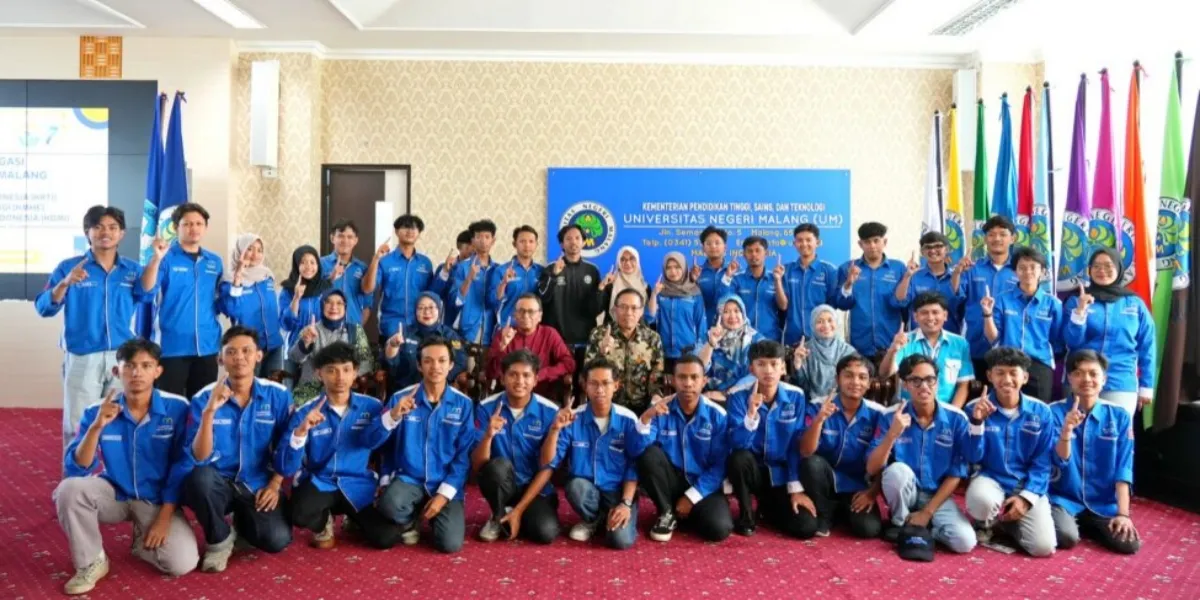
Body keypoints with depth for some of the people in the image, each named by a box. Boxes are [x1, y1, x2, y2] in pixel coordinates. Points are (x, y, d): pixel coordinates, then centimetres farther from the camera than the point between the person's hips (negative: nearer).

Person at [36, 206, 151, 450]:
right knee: (78, 426, 2)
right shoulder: (69, 267, 1)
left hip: (122, 357, 2)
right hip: (82, 358, -2)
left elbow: (146, 295, -15)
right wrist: (65, 283, -23)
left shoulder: (132, 269, 7)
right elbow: (44, 308, -5)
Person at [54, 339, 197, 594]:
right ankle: (91, 563, -8)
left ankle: (144, 541, 12)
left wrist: (164, 517, -14)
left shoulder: (177, 408, -13)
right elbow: (76, 469, -15)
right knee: (70, 488, -30)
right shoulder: (96, 412, -9)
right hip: (114, 495, 2)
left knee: (182, 563, -23)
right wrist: (96, 427, -30)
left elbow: (181, 466, -10)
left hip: (157, 501, -2)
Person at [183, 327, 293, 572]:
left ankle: (241, 522, 15)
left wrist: (275, 485, -7)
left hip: (259, 485, 1)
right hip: (220, 483, 0)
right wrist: (209, 412, -29)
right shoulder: (204, 398, -9)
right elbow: (199, 458, -18)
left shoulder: (278, 395, -7)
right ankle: (219, 539, -6)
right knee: (199, 477, -36)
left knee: (277, 539, -23)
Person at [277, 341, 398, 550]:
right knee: (299, 514, -34)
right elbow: (285, 468, -14)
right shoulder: (305, 413, -8)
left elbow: (370, 440, -27)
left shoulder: (371, 406, -5)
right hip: (318, 483, -1)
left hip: (358, 485, 1)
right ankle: (323, 523, 6)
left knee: (387, 538, -15)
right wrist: (301, 431, -30)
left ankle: (355, 519, 21)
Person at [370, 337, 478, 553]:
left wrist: (444, 493, -11)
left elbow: (464, 455, -3)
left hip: (446, 485, 0)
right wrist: (393, 416, -24)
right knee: (389, 504, -34)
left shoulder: (464, 404, -2)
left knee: (450, 543, -19)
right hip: (408, 478, 0)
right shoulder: (401, 398, -2)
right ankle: (411, 521, 5)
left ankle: (429, 516, 18)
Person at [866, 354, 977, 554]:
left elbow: (956, 474, -6)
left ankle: (920, 529, 5)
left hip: (937, 495, 0)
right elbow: (872, 469, -17)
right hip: (903, 493, 0)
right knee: (897, 470, -33)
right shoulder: (890, 416, -12)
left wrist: (927, 511, -12)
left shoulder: (956, 418, -10)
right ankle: (901, 525, -5)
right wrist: (892, 435, -32)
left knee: (965, 541, -25)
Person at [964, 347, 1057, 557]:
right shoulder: (975, 408, -6)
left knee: (1043, 546, -17)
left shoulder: (1041, 412, -2)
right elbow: (973, 458, -9)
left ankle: (1007, 522, 17)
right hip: (990, 479, -1)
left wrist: (1026, 496, -13)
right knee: (981, 501, -37)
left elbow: (1042, 463, -1)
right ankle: (985, 526, 2)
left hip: (1028, 486, 2)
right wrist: (977, 422, -23)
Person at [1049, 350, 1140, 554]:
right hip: (1063, 499, -3)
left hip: (1103, 503, 3)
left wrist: (1123, 513, -11)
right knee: (1066, 537, -30)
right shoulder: (1054, 412, -5)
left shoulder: (1120, 416, 1)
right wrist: (1066, 430, -32)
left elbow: (1123, 469, -3)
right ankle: (1072, 524, 8)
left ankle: (1085, 525, 11)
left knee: (1129, 543, -20)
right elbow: (1060, 461, -13)